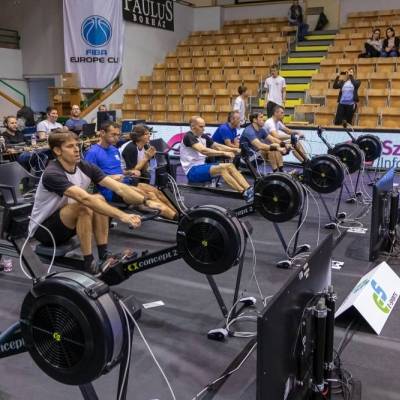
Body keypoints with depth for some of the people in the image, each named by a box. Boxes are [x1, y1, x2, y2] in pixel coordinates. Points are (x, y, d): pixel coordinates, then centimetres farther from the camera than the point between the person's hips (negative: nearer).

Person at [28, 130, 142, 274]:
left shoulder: (85, 167, -7)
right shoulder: (52, 174, -28)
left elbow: (119, 188, -14)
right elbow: (85, 198, -41)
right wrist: (121, 215, -47)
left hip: (66, 223, 7)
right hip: (43, 229, -7)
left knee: (99, 200, -10)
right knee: (84, 207, -29)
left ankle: (104, 255, -6)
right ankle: (89, 263, -19)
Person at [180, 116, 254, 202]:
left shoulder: (203, 137, 14)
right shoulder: (188, 136, -13)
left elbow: (218, 146, 9)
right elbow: (203, 150, -27)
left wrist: (235, 150, -8)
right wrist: (224, 153, -33)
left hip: (202, 166, 8)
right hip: (192, 171, -8)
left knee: (230, 166, -12)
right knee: (222, 168, -29)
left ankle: (250, 189, -24)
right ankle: (245, 193, -35)